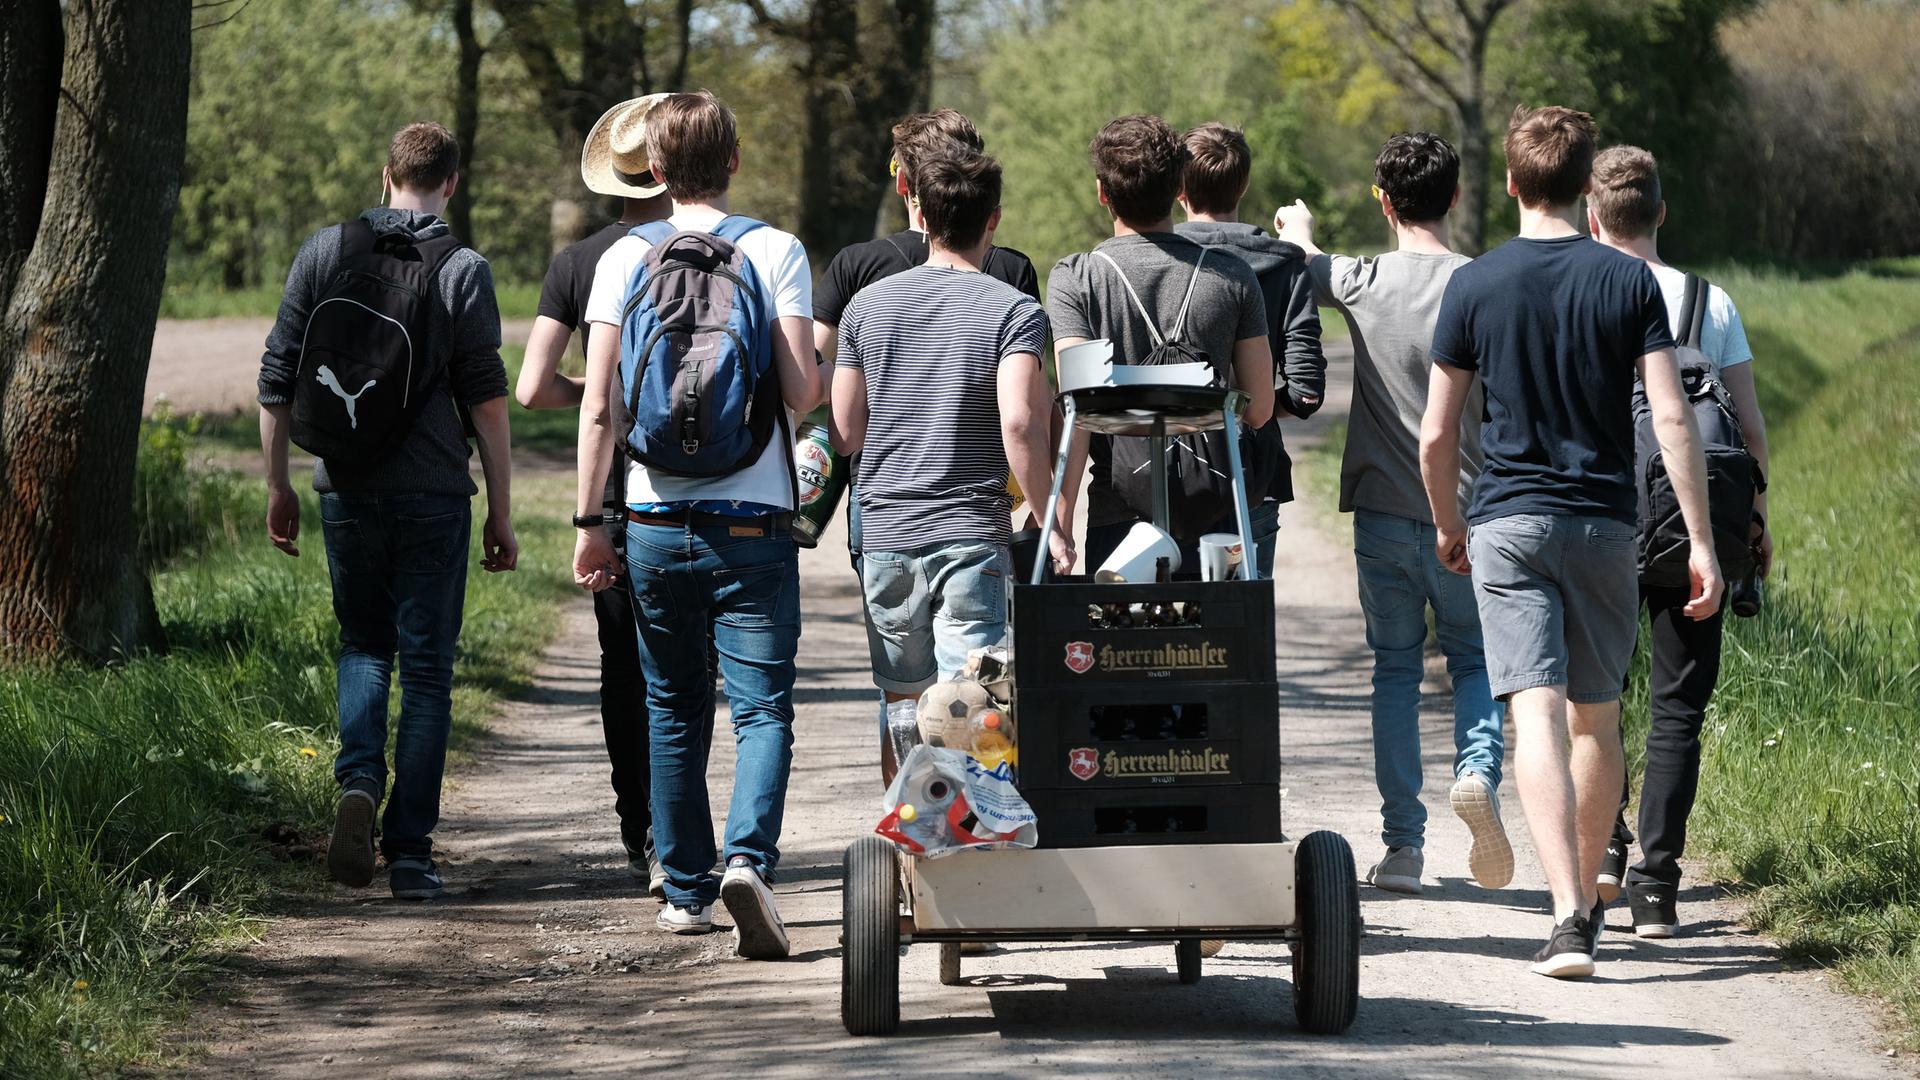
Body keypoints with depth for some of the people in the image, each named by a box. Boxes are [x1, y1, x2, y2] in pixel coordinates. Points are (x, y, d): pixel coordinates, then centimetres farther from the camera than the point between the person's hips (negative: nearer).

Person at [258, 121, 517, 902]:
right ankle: (410, 854, 3)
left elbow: (277, 381, 3)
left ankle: (359, 782, -6)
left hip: (346, 490, 2)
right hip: (431, 495, -2)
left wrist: (278, 486, 13)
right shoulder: (462, 271, -6)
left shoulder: (324, 252, 2)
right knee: (426, 669, 5)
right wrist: (501, 512, -1)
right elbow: (487, 399, -8)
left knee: (363, 646, 19)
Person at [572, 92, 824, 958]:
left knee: (672, 709, 15)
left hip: (656, 523, 2)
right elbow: (801, 390, -10)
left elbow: (598, 406, -3)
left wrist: (590, 520, 4)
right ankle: (750, 858, -24)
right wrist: (815, 385, 14)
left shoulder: (624, 259, 1)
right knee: (762, 706, -2)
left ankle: (686, 888, 20)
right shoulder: (776, 252, -3)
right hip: (753, 523, -2)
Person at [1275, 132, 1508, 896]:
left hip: (1383, 511, 0)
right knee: (1474, 660, 15)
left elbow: (1300, 255, 19)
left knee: (1395, 670, 10)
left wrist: (1297, 226, 42)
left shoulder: (1361, 283, -4)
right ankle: (1478, 769, -14)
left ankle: (1403, 843, 5)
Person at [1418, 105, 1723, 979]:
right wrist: (1700, 541, -4)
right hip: (1605, 525, 1)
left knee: (1538, 715, -9)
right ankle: (1587, 897, 28)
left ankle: (1568, 915, -22)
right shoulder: (1630, 283, -1)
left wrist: (1447, 525, 17)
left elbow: (1436, 433, 1)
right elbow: (1671, 419, -8)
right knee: (1597, 718, 16)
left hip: (1509, 522, -1)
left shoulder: (1474, 286, -2)